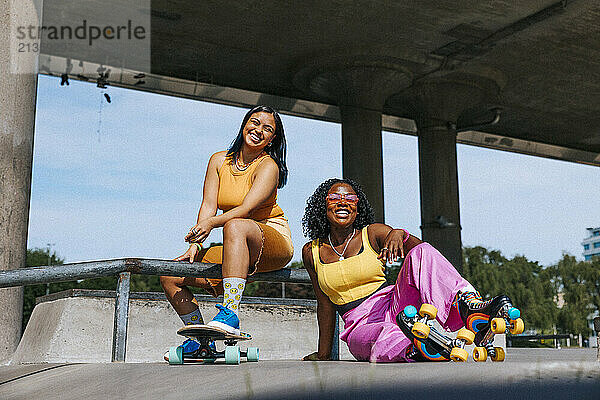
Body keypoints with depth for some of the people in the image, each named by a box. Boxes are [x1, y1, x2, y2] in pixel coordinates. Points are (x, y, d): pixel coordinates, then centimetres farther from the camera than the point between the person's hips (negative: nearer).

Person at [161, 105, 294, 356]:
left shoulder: (268, 166, -8)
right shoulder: (219, 161, 8)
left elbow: (247, 208, -23)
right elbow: (208, 205, -1)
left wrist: (212, 222, -40)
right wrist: (195, 245, -14)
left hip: (273, 241, -6)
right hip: (236, 249, 6)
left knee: (235, 226, -40)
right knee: (170, 275, -5)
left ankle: (229, 316, -47)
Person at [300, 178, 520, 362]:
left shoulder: (373, 233, 5)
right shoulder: (312, 252, 9)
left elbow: (421, 248, -10)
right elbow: (325, 303, 15)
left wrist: (399, 234, -30)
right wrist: (323, 354, 16)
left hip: (395, 307, 2)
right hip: (361, 326, -1)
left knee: (421, 253, -28)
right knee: (386, 343, -44)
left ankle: (471, 307, -42)